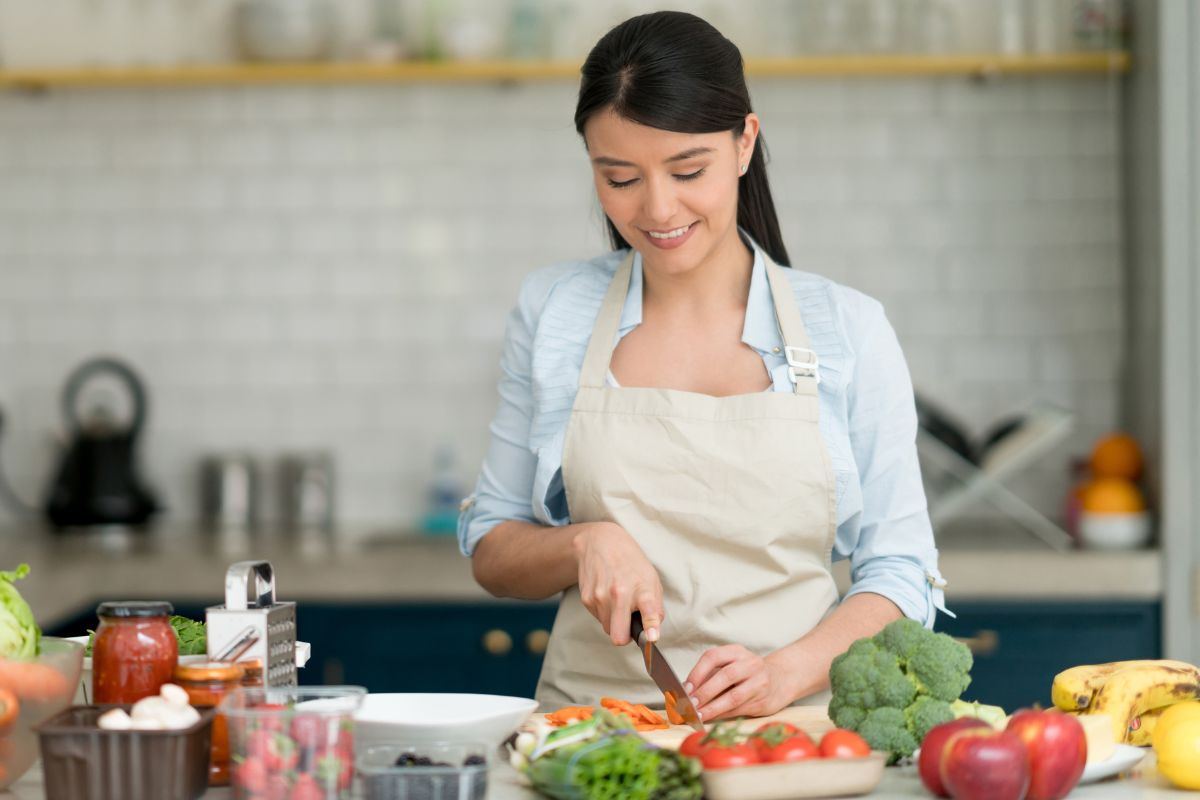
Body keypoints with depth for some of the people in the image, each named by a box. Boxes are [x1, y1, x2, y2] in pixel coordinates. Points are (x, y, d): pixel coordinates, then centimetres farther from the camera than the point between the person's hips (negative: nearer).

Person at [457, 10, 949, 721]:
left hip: (791, 735, -1)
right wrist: (585, 544, -8)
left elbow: (899, 574, 5)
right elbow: (492, 552, 13)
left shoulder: (848, 329, 5)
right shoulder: (552, 313, 8)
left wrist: (786, 673, -13)